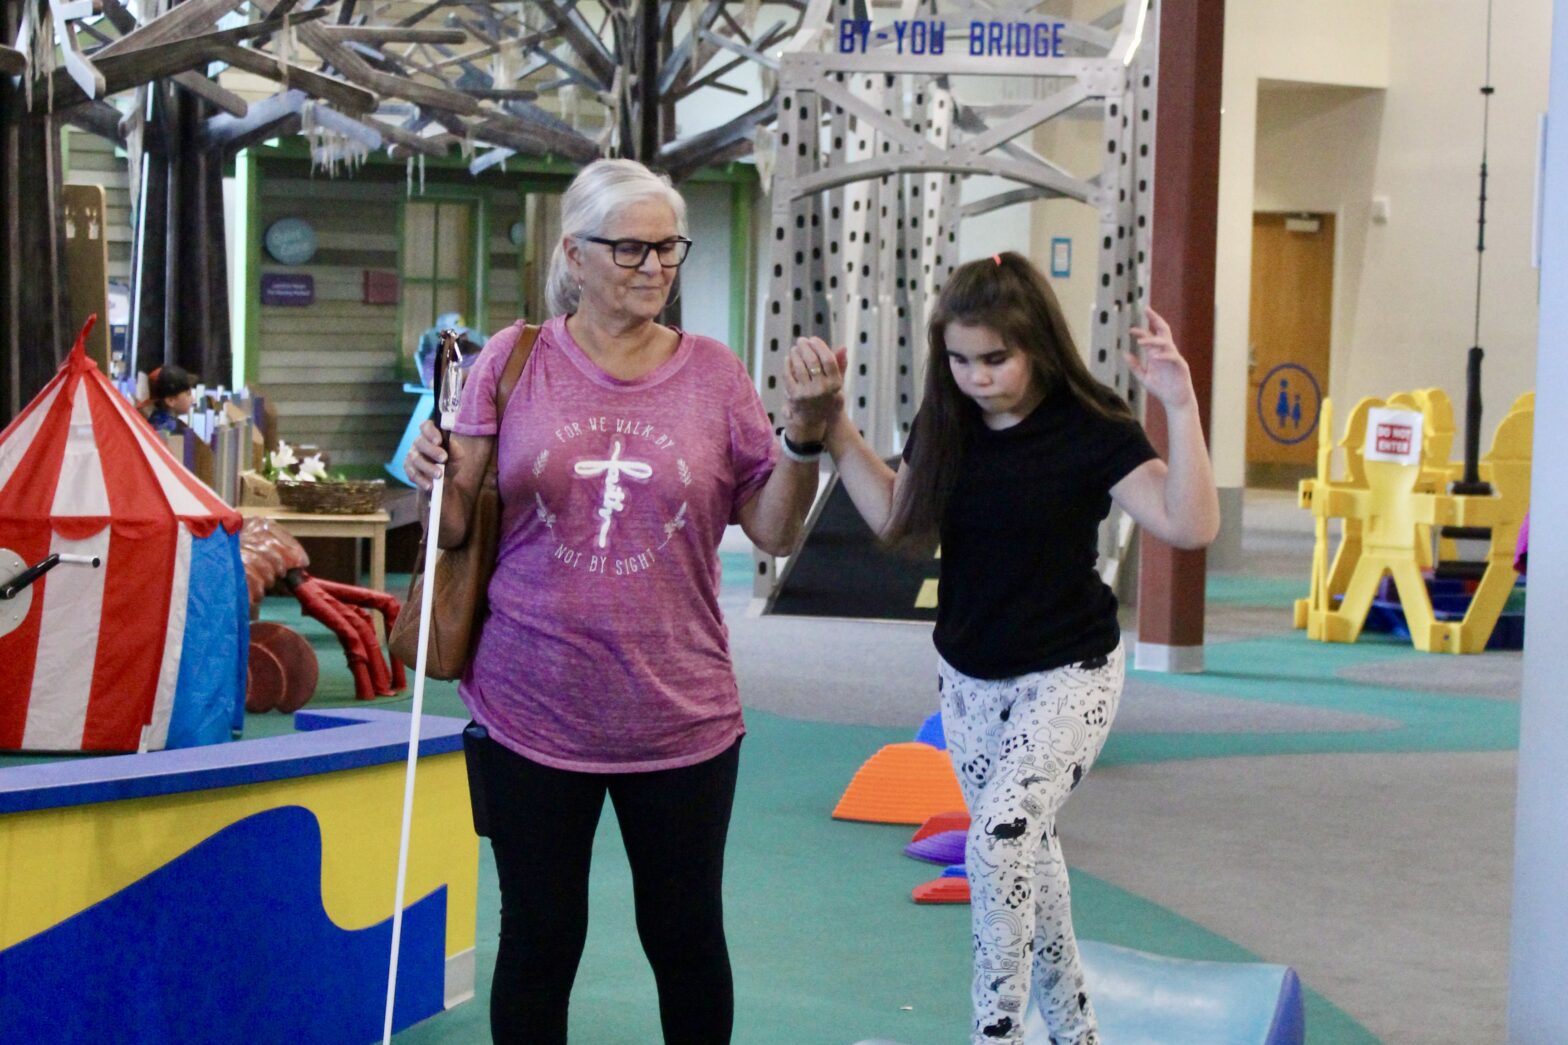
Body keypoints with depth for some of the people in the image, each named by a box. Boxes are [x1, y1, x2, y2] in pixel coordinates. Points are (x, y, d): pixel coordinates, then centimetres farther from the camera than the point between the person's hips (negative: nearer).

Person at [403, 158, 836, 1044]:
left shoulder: (714, 373, 0)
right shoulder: (516, 359, -2)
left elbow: (776, 533, 3)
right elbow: (457, 528, 1)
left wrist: (805, 439, -13)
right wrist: (434, 478, -20)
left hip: (681, 719, 1)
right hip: (531, 713, 0)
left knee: (687, 938, 12)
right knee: (539, 941, 10)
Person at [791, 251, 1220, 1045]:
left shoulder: (1089, 429, -18)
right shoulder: (947, 424, -4)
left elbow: (1192, 527, -25)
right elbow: (897, 520, 3)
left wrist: (1181, 408, -36)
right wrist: (830, 422, -3)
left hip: (1065, 677, -6)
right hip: (966, 678, 6)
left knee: (999, 844, -22)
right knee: (1024, 852, 16)